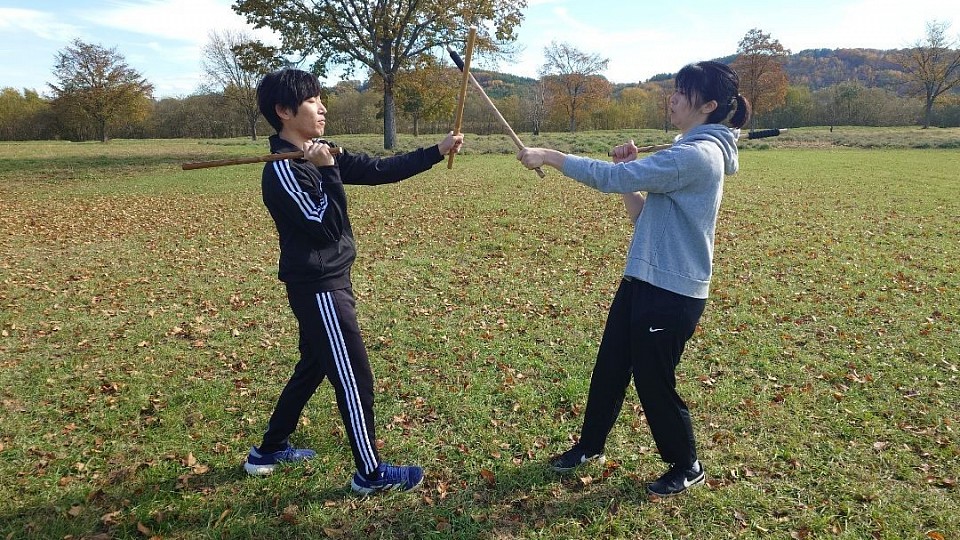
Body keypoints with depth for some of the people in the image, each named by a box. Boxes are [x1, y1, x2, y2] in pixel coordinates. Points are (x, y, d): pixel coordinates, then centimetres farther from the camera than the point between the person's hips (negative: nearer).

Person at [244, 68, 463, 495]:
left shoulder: (317, 155, 8)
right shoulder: (282, 170, -18)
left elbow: (380, 170, 6)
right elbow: (326, 227, -24)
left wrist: (436, 152, 2)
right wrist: (327, 170, -22)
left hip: (326, 284, 10)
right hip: (318, 289, -10)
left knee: (312, 368, 22)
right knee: (354, 379, -1)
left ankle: (269, 451, 38)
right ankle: (371, 473, 15)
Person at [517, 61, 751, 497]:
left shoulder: (697, 155, -20)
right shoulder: (689, 151, 13)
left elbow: (612, 178, -25)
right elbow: (643, 217, 12)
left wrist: (549, 157, -19)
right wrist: (630, 171, 0)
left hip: (672, 293, -10)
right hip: (642, 281, 10)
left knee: (654, 382, 6)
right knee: (609, 367, 17)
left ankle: (687, 466, 30)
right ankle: (590, 446, 37)